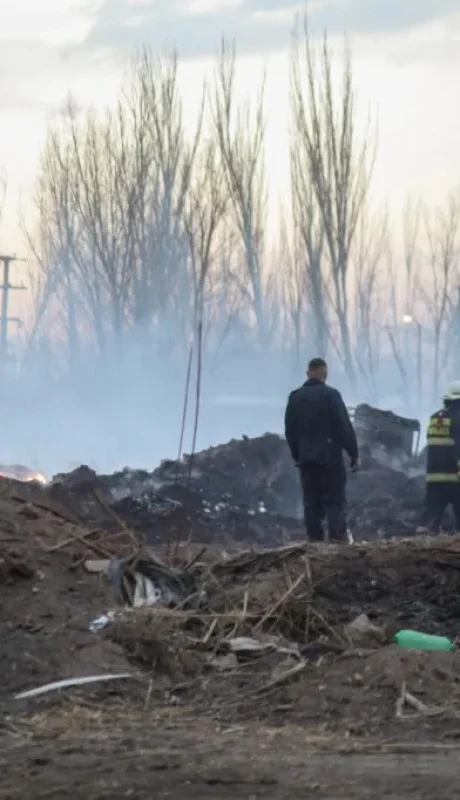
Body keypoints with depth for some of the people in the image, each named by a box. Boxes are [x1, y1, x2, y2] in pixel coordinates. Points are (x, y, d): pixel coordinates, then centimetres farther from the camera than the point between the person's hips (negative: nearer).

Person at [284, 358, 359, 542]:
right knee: (335, 499, -3)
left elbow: (290, 430, 14)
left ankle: (315, 539, 1)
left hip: (306, 457, 5)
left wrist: (297, 455, 21)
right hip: (330, 456, -5)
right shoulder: (330, 395, -8)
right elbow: (344, 427, -10)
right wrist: (354, 453, -4)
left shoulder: (295, 397, 9)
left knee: (311, 501, 6)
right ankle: (337, 537, -13)